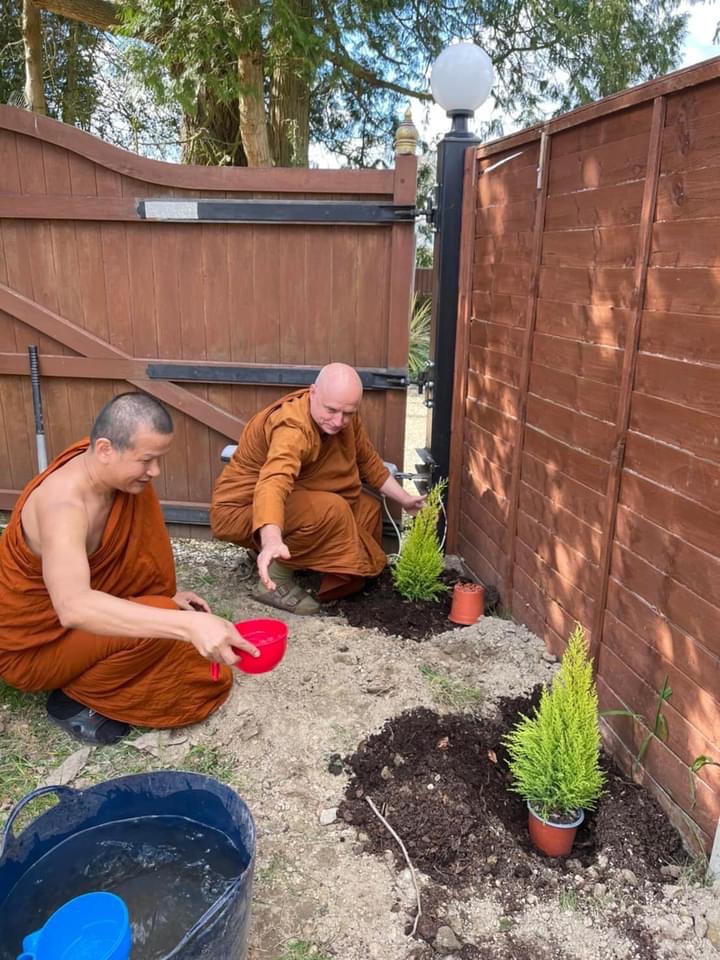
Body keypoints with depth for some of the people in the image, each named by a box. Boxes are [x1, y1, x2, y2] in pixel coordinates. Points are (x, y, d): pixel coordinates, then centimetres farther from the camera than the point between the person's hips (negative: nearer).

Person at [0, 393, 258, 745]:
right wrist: (188, 624, -60)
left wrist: (166, 595, 4)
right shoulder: (64, 505, -35)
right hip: (29, 640, -8)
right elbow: (74, 608, -52)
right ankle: (74, 697, -3)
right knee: (156, 628, -26)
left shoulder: (120, 472, -10)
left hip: (70, 614, 8)